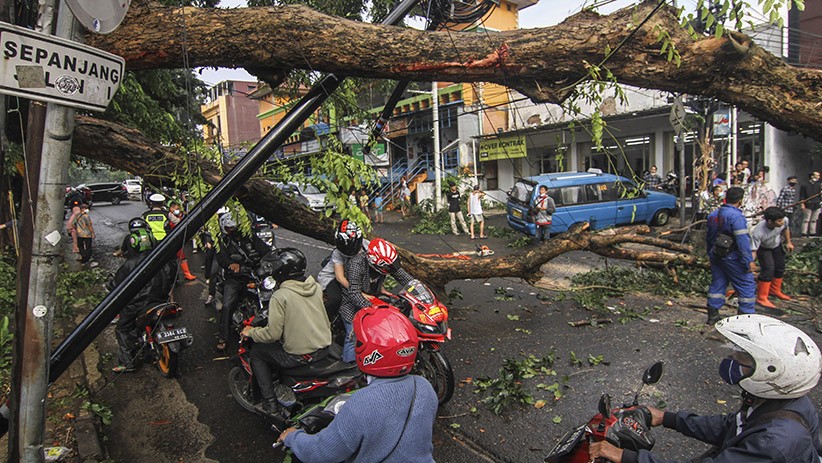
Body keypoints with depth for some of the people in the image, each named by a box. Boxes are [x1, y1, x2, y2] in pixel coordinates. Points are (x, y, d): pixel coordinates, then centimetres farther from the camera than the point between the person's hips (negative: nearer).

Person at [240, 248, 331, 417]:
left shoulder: (280, 296, -16)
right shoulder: (316, 287, 2)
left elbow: (273, 334, -15)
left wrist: (251, 332, 2)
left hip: (299, 356, -7)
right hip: (324, 348, 7)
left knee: (256, 352, 15)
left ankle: (270, 403, 14)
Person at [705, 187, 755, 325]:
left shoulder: (712, 215, 9)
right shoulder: (736, 216, -17)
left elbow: (708, 237, 18)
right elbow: (742, 240, -21)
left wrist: (710, 254, 28)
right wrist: (749, 260, -18)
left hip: (715, 255, 8)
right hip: (732, 257, -8)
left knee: (717, 283, 13)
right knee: (747, 286, 3)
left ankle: (712, 315, 16)